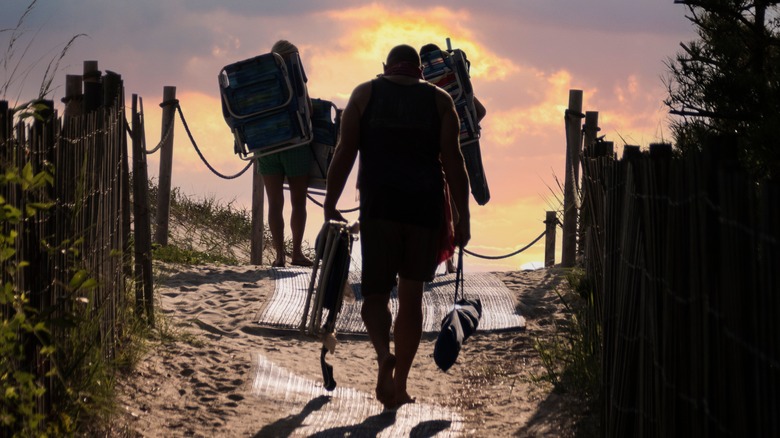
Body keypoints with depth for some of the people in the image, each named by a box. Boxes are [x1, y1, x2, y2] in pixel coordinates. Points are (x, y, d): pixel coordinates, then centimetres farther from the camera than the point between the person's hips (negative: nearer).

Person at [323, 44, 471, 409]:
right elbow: (452, 160, 1)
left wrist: (330, 206, 5)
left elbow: (344, 154, 1)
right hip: (426, 207, 1)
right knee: (411, 297, 12)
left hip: (378, 205, -1)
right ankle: (399, 385, 12)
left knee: (375, 294, 3)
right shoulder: (439, 100, 9)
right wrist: (463, 217, 2)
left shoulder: (365, 94, 8)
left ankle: (383, 354, -27)